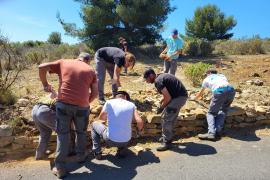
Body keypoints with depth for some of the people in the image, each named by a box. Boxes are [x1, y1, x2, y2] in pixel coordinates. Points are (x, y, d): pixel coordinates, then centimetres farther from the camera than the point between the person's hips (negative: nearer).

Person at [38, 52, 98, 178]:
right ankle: (81, 155, 40)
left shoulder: (63, 63, 13)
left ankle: (60, 167, 16)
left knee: (63, 134, 13)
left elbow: (42, 67, 5)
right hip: (82, 106, 1)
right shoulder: (91, 70, 13)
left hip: (63, 103, 0)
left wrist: (45, 84, 17)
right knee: (81, 132, 23)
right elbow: (95, 93, 9)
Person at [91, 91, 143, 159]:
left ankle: (97, 152, 19)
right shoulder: (131, 105, -1)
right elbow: (140, 122, -9)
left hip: (111, 140, -2)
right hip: (126, 141, 2)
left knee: (94, 124, 23)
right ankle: (121, 151, 19)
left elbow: (101, 117, 12)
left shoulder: (109, 102, -4)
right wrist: (139, 130, 14)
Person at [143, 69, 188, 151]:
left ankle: (167, 142, 3)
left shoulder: (158, 81, -16)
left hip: (179, 97, -10)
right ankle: (167, 137, 30)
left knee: (166, 119, -6)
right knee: (170, 118, 18)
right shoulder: (161, 76, 14)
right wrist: (161, 102, 18)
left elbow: (168, 98, -18)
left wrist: (161, 108, -5)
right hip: (181, 95, 10)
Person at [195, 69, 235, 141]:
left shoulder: (207, 79, 31)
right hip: (231, 90, 4)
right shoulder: (222, 75, 39)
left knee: (211, 113, 7)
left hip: (219, 92, -4)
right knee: (222, 111, 20)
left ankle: (211, 133, -10)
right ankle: (218, 131, 7)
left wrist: (195, 98, 64)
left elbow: (200, 93, 44)